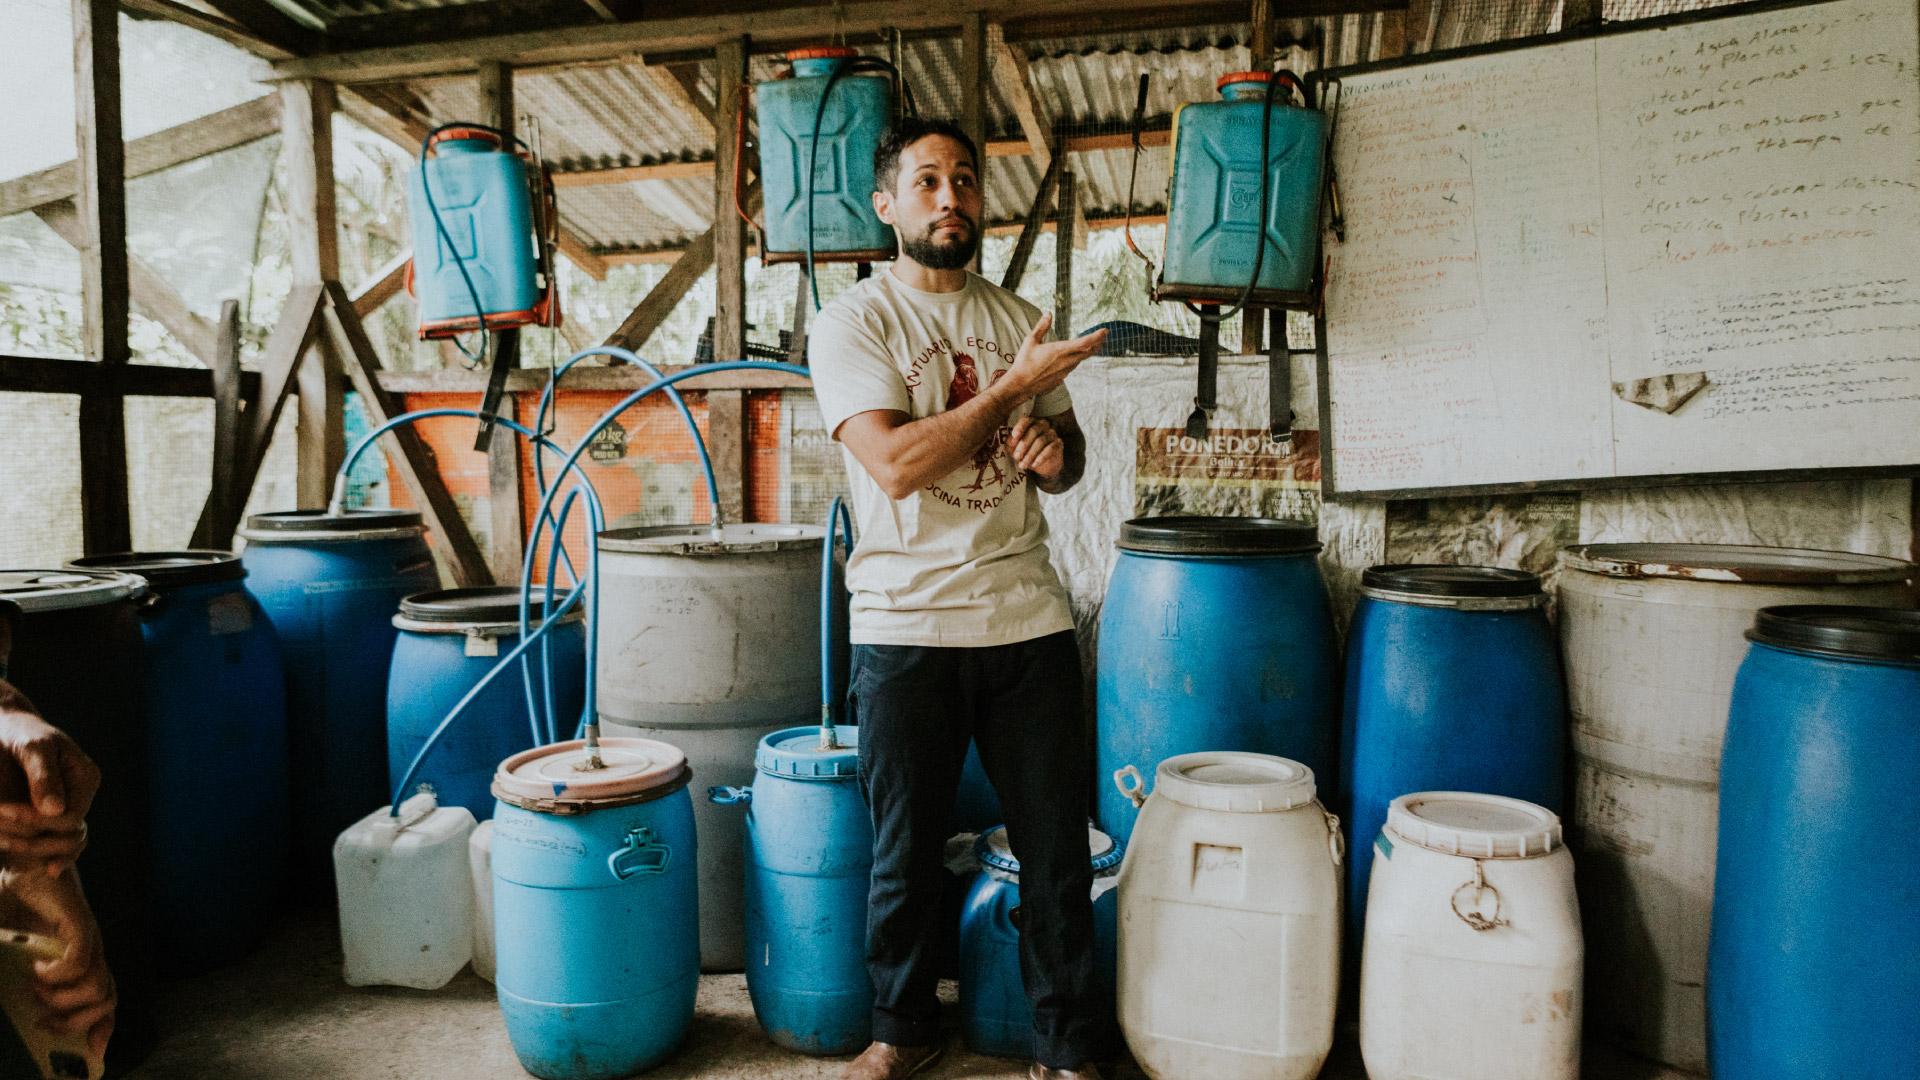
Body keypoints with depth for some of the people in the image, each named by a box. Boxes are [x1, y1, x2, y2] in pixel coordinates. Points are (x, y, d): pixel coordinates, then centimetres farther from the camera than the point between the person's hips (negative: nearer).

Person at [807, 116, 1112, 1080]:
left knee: (1059, 849, 9)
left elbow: (1066, 461, 19)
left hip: (1029, 618, 4)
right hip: (907, 628, -3)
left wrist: (1056, 447, -5)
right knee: (905, 854, 11)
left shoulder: (1017, 320, 12)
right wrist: (1012, 387, -13)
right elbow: (898, 465, -17)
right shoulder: (854, 322, -2)